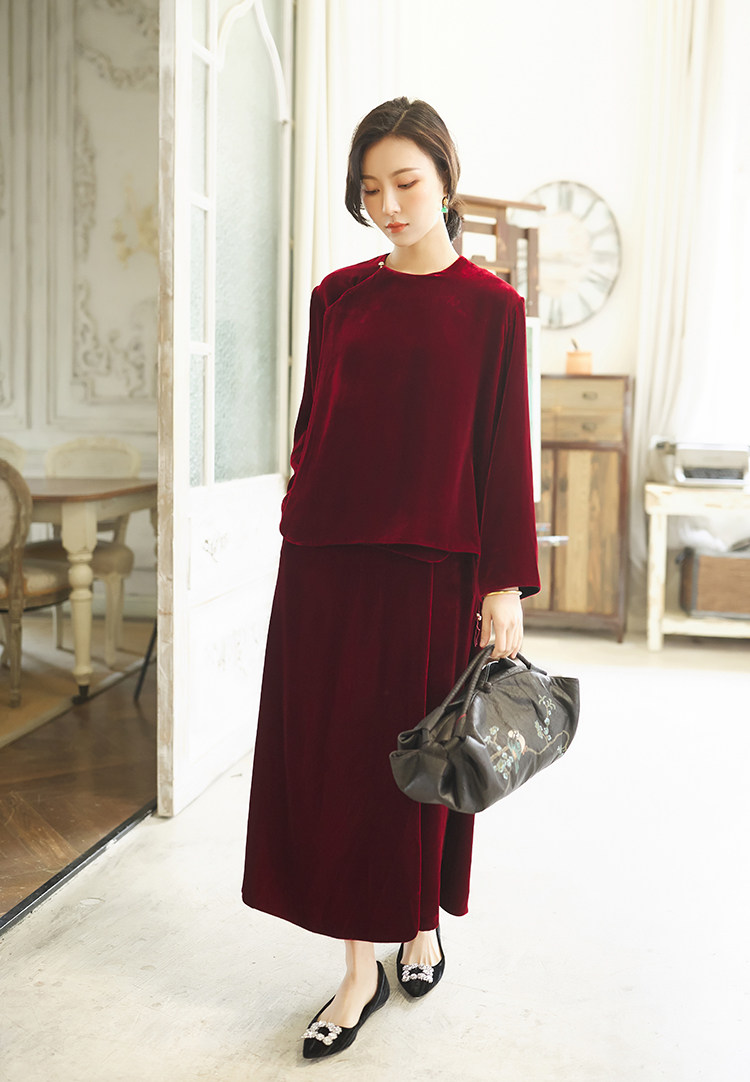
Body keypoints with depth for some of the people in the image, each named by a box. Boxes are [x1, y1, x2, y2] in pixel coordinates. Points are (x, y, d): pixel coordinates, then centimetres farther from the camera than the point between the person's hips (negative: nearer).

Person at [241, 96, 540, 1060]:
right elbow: (313, 423, 12)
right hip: (326, 560, 3)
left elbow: (504, 454, -4)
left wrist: (505, 585, -7)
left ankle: (422, 926, 32)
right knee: (331, 755, 4)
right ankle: (359, 969, 17)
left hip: (431, 564, -3)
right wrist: (302, 510, 9)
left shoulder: (491, 307, -1)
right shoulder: (339, 296, 8)